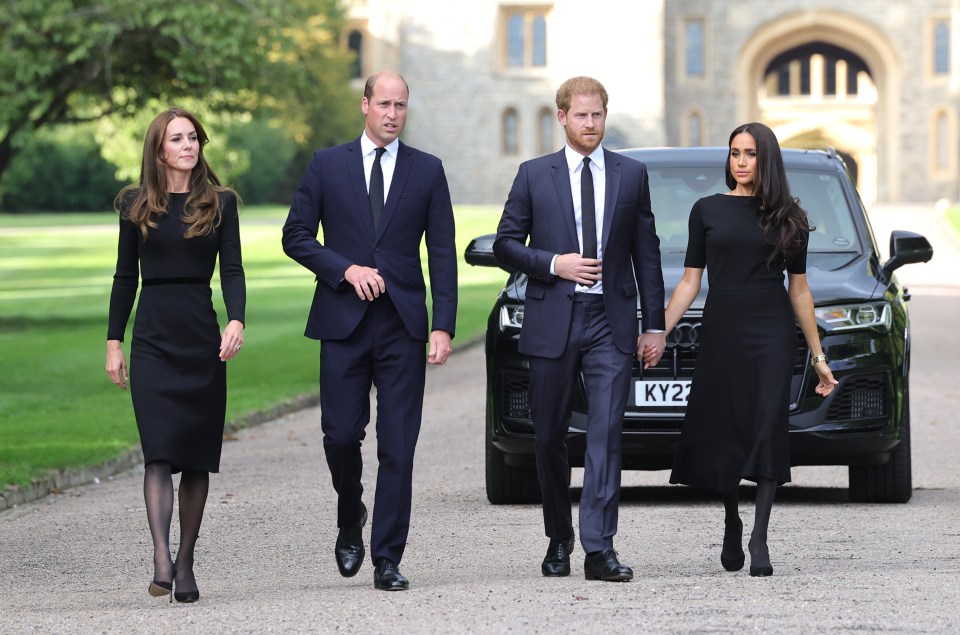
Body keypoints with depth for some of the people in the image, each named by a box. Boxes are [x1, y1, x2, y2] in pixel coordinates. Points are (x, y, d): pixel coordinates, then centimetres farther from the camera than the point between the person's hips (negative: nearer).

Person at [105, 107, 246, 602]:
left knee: (198, 457, 4)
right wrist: (113, 342, 6)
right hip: (154, 338, -1)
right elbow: (125, 276, 10)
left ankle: (186, 563, 12)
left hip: (203, 338, 1)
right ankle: (161, 562, -23)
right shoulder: (136, 205, 7)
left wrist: (236, 321, -17)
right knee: (159, 452, -14)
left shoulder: (219, 203, 6)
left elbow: (232, 269, 0)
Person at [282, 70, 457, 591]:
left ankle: (387, 560, 1)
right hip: (343, 320, 0)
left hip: (403, 324, 0)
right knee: (341, 434, -3)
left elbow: (442, 254, 5)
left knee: (398, 446, -3)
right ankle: (350, 520, 26)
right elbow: (296, 236, 5)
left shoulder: (427, 171, 8)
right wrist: (346, 269, -10)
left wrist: (444, 326, -3)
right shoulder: (327, 166, 6)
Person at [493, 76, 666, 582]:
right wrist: (554, 264, -11)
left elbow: (646, 252, 10)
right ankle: (559, 541, 23)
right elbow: (505, 243, 6)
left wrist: (654, 325, 7)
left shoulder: (632, 175, 8)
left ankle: (599, 549, -15)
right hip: (552, 322, 1)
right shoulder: (534, 175, 5)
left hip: (610, 322, 0)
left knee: (606, 432, -11)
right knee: (549, 436, 7)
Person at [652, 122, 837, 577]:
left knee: (767, 429, -10)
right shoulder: (708, 210, 6)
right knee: (722, 434, 3)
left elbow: (799, 290, 10)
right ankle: (731, 523, 23)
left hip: (772, 334, -1)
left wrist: (818, 355, 9)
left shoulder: (787, 217, 7)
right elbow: (690, 281, 6)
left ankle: (759, 536, -9)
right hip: (721, 334, 1)